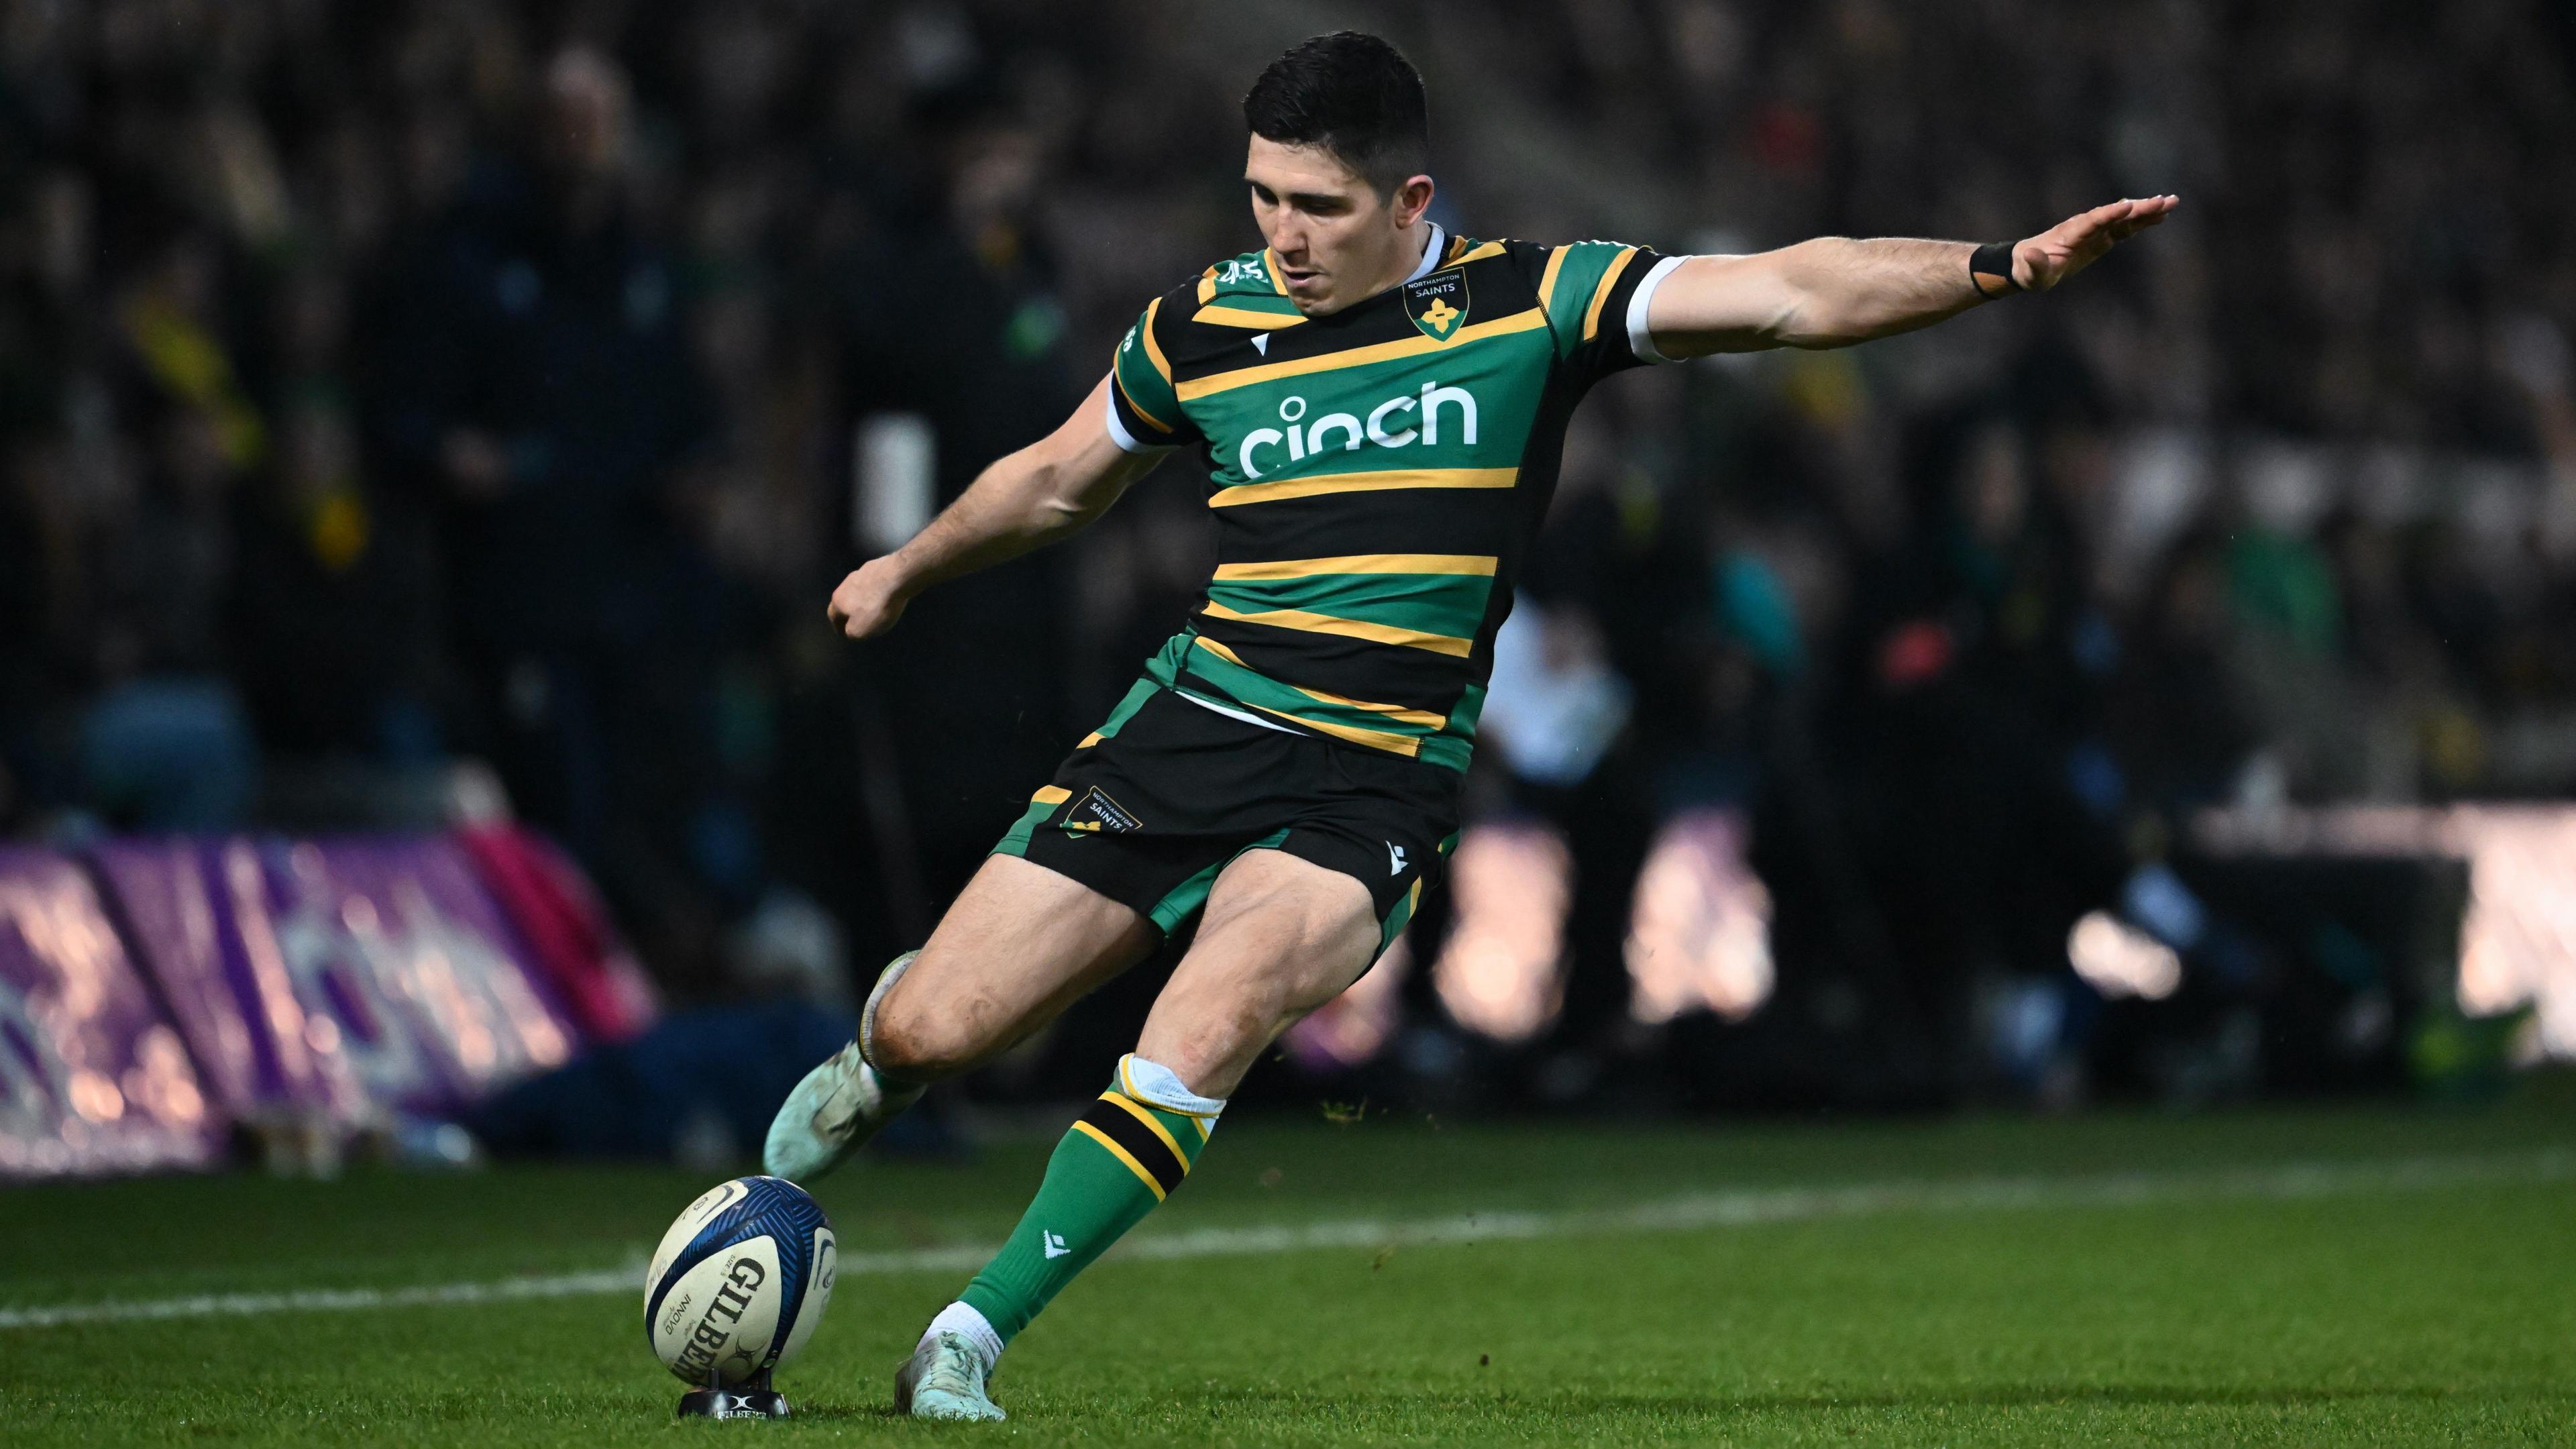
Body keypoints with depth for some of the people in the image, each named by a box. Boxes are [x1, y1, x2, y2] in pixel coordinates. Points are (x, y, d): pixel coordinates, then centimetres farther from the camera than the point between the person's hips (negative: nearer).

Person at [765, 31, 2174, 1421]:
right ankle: (880, 1062, 38)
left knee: (1218, 1009, -30)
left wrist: (2001, 266, -21)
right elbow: (1059, 480, 25)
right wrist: (905, 570, 37)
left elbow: (1790, 294, -9)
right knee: (933, 1028, -3)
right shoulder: (1200, 325, 5)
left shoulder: (1531, 302, -2)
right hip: (1188, 730, 3)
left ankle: (970, 1338, -20)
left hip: (1372, 787, -3)